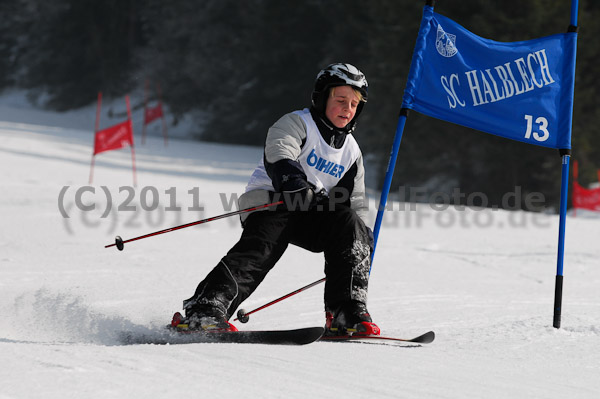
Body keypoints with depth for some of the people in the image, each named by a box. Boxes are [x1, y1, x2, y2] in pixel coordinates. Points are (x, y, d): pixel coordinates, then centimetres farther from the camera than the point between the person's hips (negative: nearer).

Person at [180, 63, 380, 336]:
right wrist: (293, 180, -43)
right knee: (261, 248, -32)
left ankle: (346, 315, -21)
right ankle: (204, 309, -39)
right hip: (270, 200, -5)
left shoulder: (351, 152, 18)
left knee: (348, 222, -21)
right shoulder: (296, 124, -1)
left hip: (310, 215, 5)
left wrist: (364, 240, 9)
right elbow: (278, 154, -22)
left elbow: (355, 204, 24)